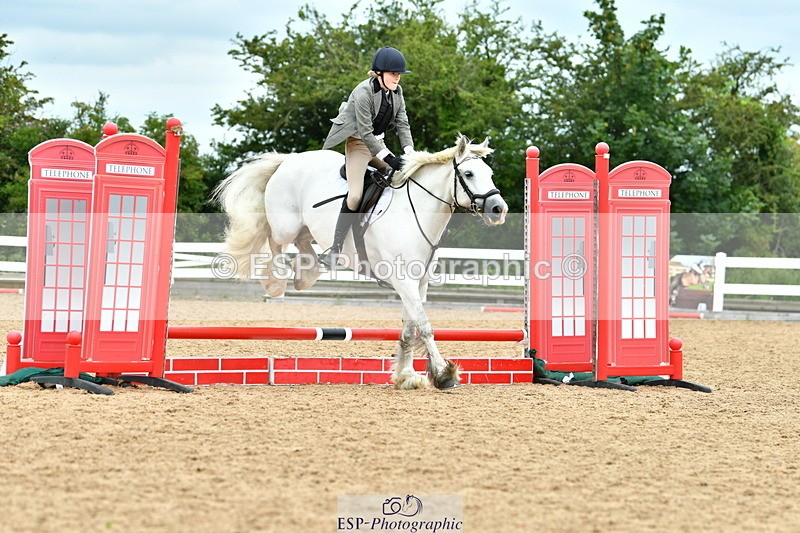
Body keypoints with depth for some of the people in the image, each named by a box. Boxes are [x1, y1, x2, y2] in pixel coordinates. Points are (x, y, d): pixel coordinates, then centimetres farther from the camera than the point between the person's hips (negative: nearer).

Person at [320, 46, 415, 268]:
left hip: (377, 142, 8)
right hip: (358, 142, -8)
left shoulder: (397, 91, 1)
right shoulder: (364, 92, -22)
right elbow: (365, 132, -24)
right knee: (355, 195, -21)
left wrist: (409, 152, -13)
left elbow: (402, 124, 1)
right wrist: (387, 157, -27)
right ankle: (335, 249, -17)